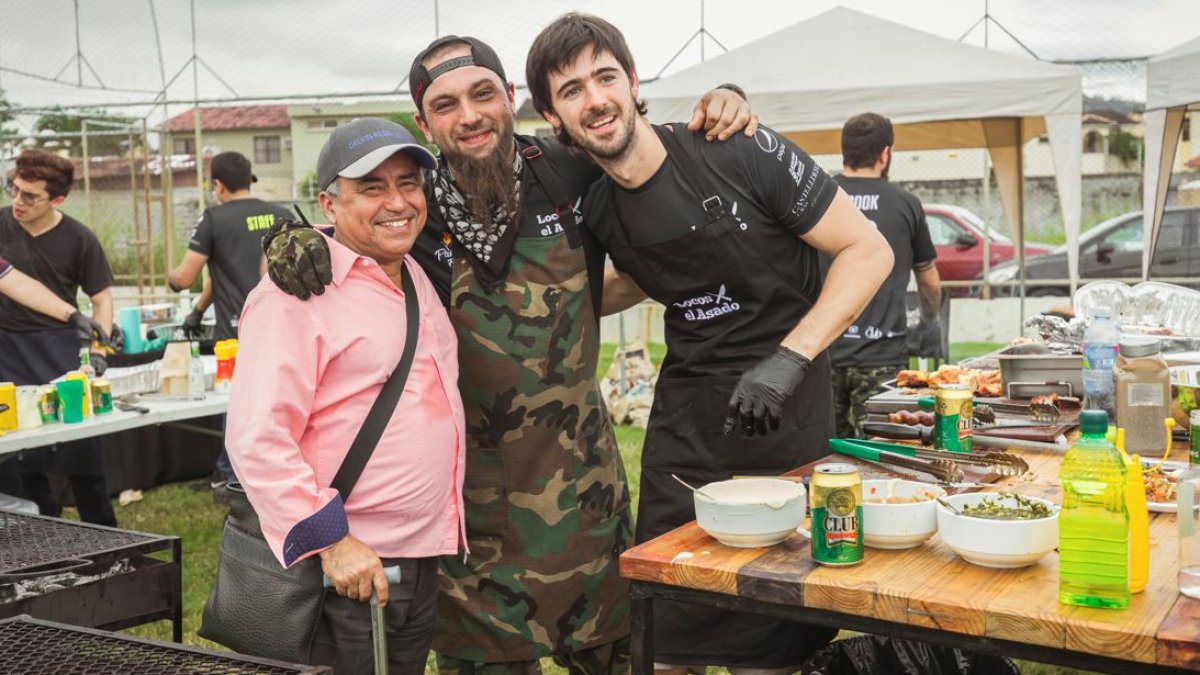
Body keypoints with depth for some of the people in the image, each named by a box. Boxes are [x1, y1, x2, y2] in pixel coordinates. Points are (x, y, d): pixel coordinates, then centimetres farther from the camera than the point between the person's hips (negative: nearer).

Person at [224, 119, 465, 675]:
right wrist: (330, 541, -23)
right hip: (346, 569, -8)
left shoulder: (419, 280, 11)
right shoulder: (297, 293, -16)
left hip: (425, 560, 8)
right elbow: (258, 440, -21)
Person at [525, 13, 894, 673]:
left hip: (786, 413, -4)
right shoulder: (595, 213, 2)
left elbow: (868, 251, -11)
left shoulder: (742, 153, -13)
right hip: (687, 416, 4)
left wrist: (788, 359, -20)